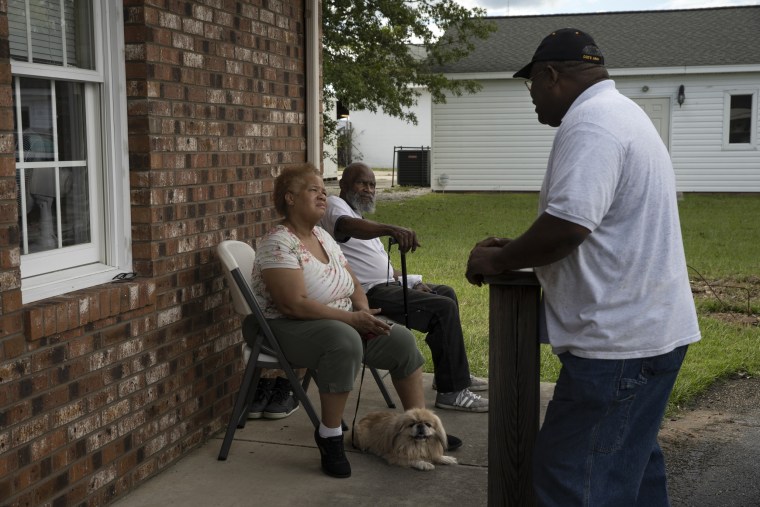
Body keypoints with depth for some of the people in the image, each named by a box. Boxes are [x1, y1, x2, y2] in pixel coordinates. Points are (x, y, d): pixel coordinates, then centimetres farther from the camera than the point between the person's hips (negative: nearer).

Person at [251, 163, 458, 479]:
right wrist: (352, 318, -26)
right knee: (344, 341, -38)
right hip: (289, 329, -9)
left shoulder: (322, 236, 8)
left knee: (401, 340, -3)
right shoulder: (279, 243, -19)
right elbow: (294, 305, -28)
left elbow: (352, 283, 14)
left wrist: (365, 311, -8)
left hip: (341, 320, 9)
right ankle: (329, 435, -22)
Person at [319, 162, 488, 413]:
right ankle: (452, 390, -14)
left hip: (386, 284, 11)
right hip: (368, 293, -11)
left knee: (446, 293, 21)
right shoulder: (334, 205, -8)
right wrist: (391, 229, -52)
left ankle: (452, 374, 28)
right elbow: (348, 226, -35)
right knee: (444, 308, -20)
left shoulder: (359, 217, 24)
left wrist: (412, 282, 10)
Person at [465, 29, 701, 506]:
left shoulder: (589, 122, -16)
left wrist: (499, 261, -10)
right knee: (630, 465, 20)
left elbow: (567, 225, -27)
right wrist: (516, 248, 16)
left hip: (618, 340, -11)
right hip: (647, 329, 11)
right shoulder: (620, 112, 18)